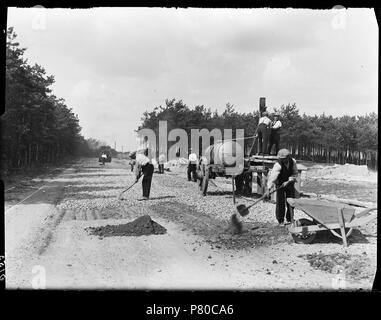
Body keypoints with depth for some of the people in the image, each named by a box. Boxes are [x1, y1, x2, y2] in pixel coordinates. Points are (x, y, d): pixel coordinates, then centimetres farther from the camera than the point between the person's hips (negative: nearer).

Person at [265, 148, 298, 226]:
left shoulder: (293, 161, -16)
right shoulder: (278, 165, -29)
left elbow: (295, 173, -8)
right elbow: (272, 177, -38)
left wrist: (288, 181, -24)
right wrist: (268, 189, -48)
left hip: (290, 183, 3)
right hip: (280, 184, -3)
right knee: (280, 202, -9)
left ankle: (289, 219, 19)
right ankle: (280, 221, 4)